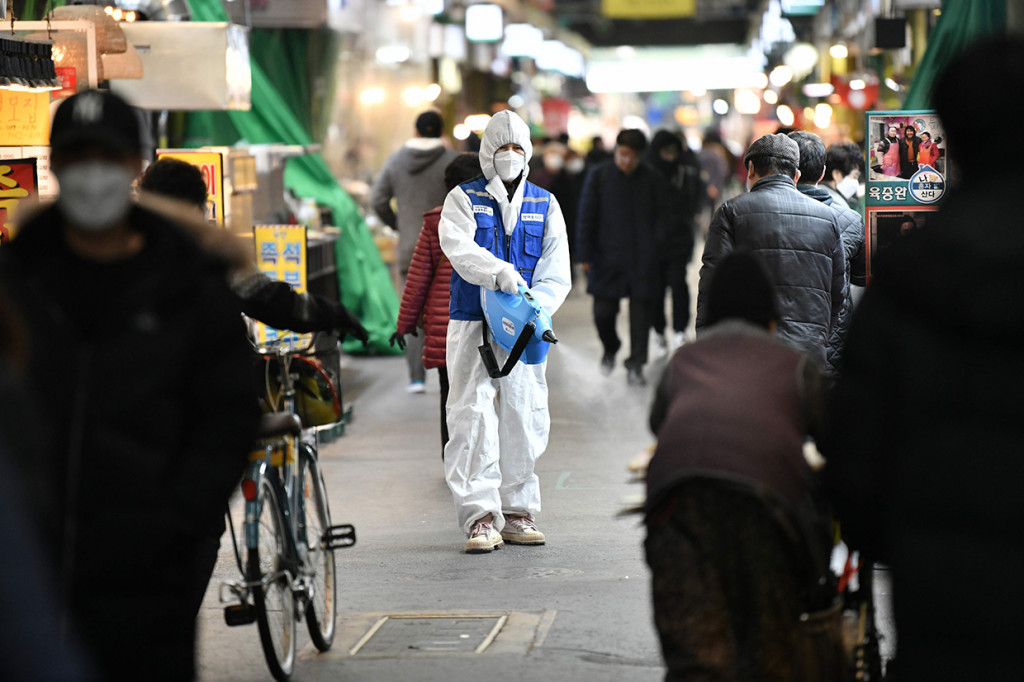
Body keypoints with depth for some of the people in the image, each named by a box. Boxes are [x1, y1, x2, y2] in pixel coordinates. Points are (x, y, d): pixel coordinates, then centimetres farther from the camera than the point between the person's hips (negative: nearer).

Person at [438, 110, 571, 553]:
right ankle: (481, 518, -10)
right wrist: (499, 273, -34)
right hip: (472, 325, -3)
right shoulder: (464, 200, 4)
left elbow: (557, 274, 3)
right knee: (473, 417, -9)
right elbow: (458, 247, -17)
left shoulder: (544, 205, 11)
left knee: (523, 418, 5)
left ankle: (517, 513, 16)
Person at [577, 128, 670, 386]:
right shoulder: (598, 176, 0)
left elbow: (662, 218, 6)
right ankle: (610, 349, 31)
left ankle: (635, 365, 11)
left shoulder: (653, 179, 1)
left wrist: (659, 254, -3)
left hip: (643, 260, 0)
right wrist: (586, 256, -2)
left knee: (640, 313, 0)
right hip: (607, 258, 0)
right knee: (603, 312, 1)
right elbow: (586, 218, 2)